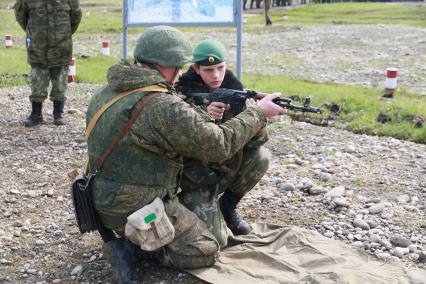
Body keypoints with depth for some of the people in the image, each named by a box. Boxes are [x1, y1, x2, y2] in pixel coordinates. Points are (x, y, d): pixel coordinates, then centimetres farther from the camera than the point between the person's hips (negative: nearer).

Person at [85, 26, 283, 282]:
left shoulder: (107, 92, 1)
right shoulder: (164, 107, -25)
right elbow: (220, 145, -18)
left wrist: (206, 118, 9)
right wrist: (258, 113, -4)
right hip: (139, 211, -8)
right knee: (206, 252, 7)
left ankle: (131, 239, 10)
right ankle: (132, 245, -4)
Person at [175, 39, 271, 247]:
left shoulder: (233, 88, -4)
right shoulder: (183, 92, -13)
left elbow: (257, 140, -12)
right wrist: (204, 116, -41)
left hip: (226, 168, 4)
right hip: (196, 177, -4)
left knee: (260, 157, -22)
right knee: (215, 241, -17)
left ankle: (228, 206, 3)